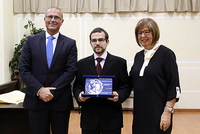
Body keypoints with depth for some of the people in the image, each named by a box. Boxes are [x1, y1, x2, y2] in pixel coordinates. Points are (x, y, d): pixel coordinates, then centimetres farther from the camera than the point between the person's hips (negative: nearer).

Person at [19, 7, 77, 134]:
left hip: (60, 101, 0)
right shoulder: (31, 41, 5)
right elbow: (23, 69, 0)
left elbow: (71, 71, -5)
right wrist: (39, 90, -12)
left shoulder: (70, 43, 3)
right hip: (36, 100, 1)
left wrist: (52, 91, -13)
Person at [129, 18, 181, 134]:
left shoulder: (166, 53, -7)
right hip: (139, 112, 6)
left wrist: (168, 111, -16)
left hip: (158, 113, -5)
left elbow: (174, 87, -11)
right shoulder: (138, 56, 10)